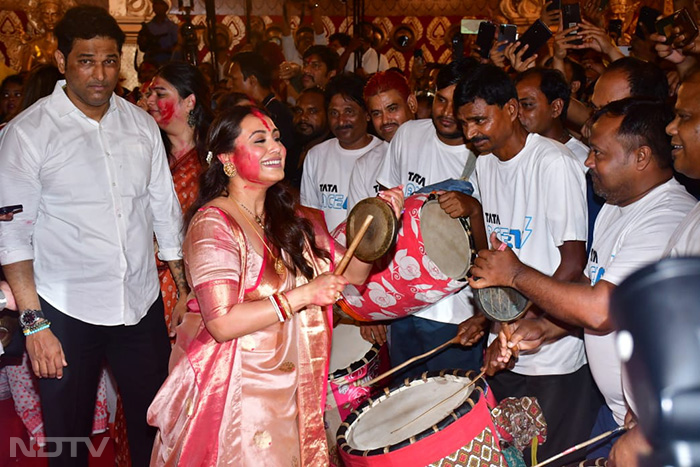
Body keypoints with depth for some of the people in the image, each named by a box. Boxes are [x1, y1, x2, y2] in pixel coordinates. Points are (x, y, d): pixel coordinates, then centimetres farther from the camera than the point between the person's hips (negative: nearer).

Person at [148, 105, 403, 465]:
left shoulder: (291, 218, 6)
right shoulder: (213, 224, -16)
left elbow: (353, 272, 9)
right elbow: (223, 323, -24)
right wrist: (304, 294, -20)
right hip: (237, 399, -6)